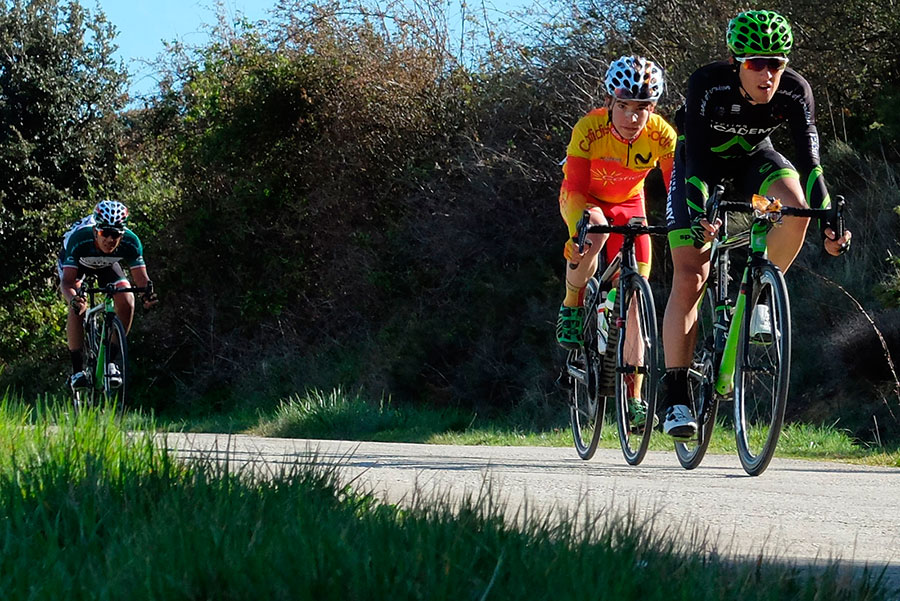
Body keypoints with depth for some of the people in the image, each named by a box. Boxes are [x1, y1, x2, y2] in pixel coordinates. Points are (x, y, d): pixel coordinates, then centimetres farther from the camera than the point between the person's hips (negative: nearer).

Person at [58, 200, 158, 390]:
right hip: (74, 262, -3)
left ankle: (111, 360, -3)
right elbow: (67, 281, -43)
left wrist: (147, 293, -54)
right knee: (78, 306, -27)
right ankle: (77, 370, -20)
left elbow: (141, 278, -31)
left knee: (126, 301, -20)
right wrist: (73, 299, -65)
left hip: (106, 265, 3)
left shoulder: (130, 243, -34)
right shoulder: (79, 239, -41)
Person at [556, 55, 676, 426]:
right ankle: (572, 308, -12)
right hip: (584, 199, -2)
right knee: (594, 231, -39)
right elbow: (574, 187, -31)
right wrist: (581, 226, -49)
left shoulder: (661, 135, -26)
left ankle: (634, 398, -1)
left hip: (628, 204, 2)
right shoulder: (589, 129, -32)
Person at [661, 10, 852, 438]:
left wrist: (828, 218, -41)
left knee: (795, 206, -32)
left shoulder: (794, 92, -27)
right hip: (703, 159, -2)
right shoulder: (708, 85, -34)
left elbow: (809, 161, -28)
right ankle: (675, 395, -10)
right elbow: (696, 160, -37)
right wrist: (698, 216, -51)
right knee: (689, 278, -13)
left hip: (754, 156, 2)